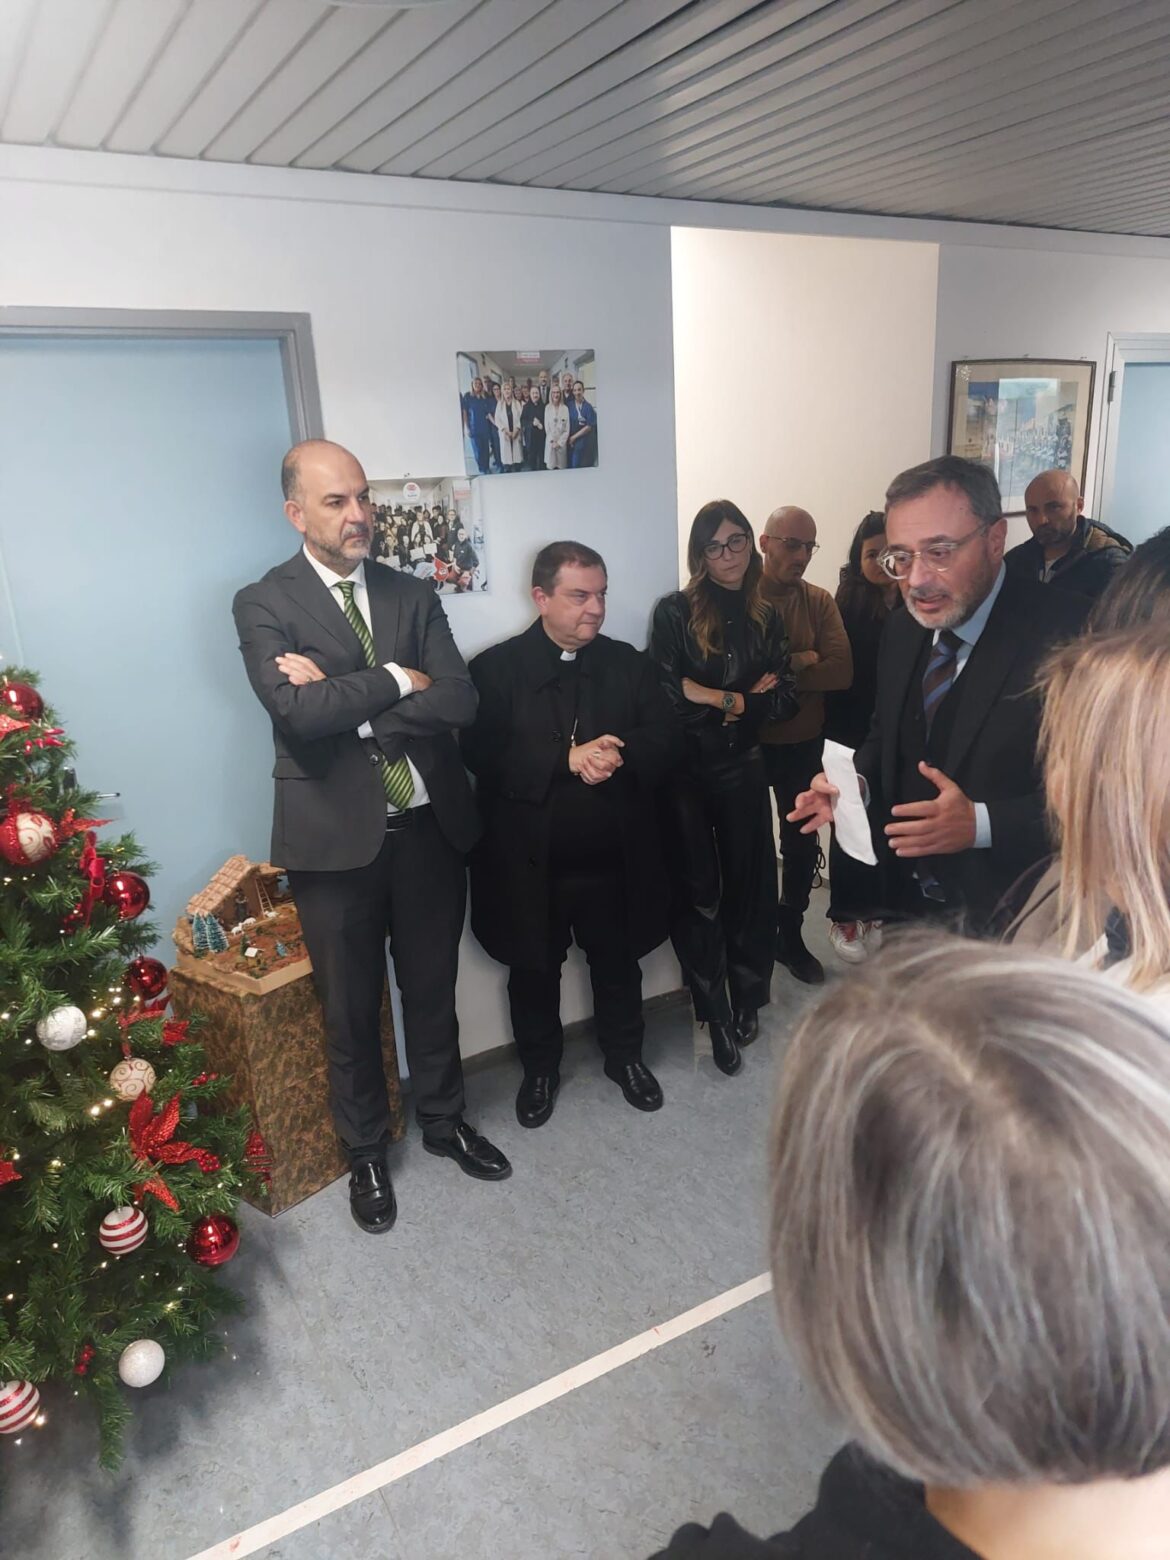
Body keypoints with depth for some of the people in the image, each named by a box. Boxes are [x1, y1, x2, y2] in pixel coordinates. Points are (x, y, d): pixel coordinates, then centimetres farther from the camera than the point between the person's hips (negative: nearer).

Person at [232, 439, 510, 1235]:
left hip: (429, 827, 3)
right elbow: (298, 709, -23)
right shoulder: (264, 604, -6)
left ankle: (444, 1119, 42)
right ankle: (366, 1150, 36)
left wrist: (347, 704, -17)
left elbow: (459, 701, -9)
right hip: (338, 837, -3)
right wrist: (396, 680, -13)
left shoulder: (413, 595, 5)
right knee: (351, 1008, 14)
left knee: (433, 991, 19)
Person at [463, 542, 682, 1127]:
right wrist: (567, 758, -27)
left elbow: (666, 740, -2)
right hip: (529, 860, -2)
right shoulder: (496, 668, -7)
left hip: (614, 857, 3)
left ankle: (625, 1056, 44)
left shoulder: (627, 663, 4)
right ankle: (540, 1069, 40)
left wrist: (619, 758, -22)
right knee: (534, 972, 16)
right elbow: (482, 754, -19)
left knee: (618, 964, 20)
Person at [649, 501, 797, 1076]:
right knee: (698, 893, 7)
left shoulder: (766, 617, 6)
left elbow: (784, 698, 2)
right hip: (685, 771, -3)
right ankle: (716, 1014, 23)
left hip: (743, 769, 3)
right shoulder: (675, 612, -6)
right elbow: (665, 693, -16)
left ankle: (747, 1001, 30)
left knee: (749, 885, 9)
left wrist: (716, 698, -11)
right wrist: (740, 698, -9)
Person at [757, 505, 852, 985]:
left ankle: (790, 936, 35)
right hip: (748, 744, -3)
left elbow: (841, 671, -13)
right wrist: (802, 662, -20)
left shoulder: (820, 601, -1)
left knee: (802, 844, 14)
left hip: (804, 744, 3)